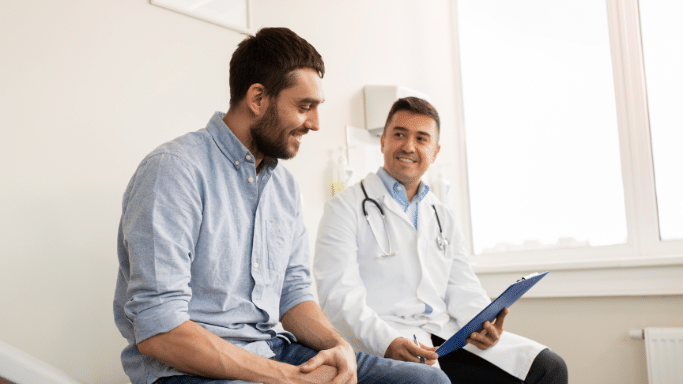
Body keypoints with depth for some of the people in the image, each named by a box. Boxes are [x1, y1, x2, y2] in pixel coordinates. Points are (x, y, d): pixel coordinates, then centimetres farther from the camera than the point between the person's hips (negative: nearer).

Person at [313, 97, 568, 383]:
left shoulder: (444, 218, 22)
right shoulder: (346, 208, 2)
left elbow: (462, 289, 15)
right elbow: (340, 295, -10)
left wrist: (481, 323, -8)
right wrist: (388, 342, -26)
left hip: (445, 333, 6)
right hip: (380, 342, -6)